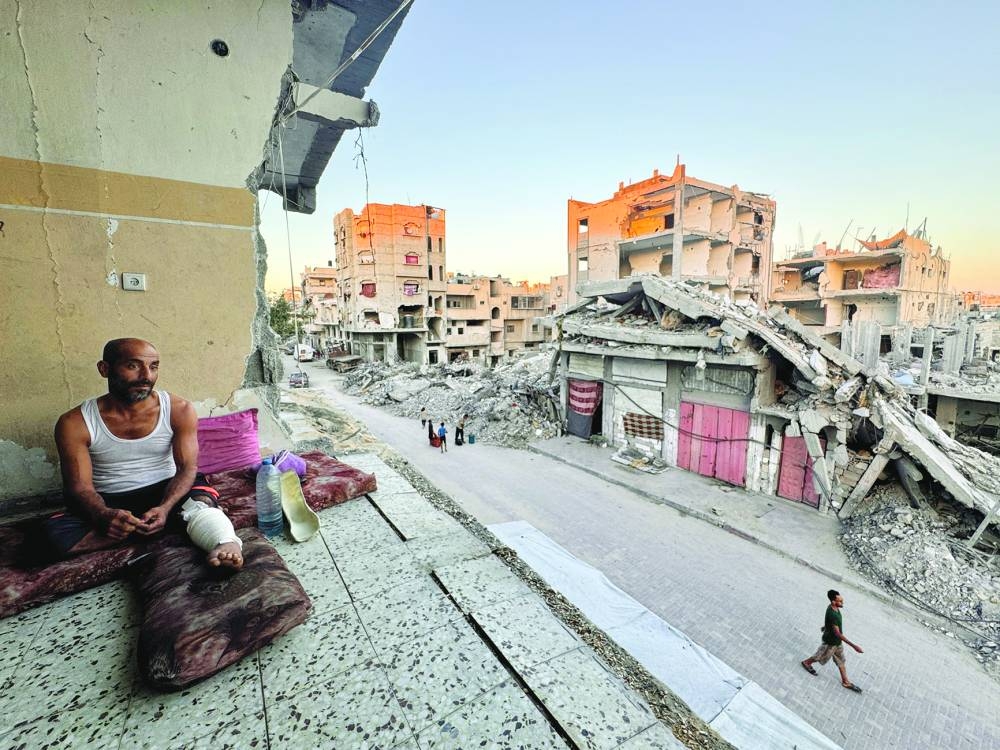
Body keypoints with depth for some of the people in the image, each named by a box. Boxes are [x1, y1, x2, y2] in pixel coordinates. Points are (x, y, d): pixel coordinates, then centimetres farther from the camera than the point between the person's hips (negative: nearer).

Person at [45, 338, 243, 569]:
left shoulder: (179, 410, -9)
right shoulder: (74, 423, -8)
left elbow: (187, 468, -11)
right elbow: (79, 486, -10)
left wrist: (164, 508, -31)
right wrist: (104, 515, -33)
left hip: (163, 493, -1)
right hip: (108, 503, 2)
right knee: (56, 531, -29)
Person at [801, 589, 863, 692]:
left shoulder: (834, 608, -10)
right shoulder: (832, 615, -39)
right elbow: (838, 633, -34)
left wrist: (825, 626, 28)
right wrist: (853, 645, -33)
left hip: (837, 641, 8)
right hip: (831, 642, -8)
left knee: (841, 661, 22)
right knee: (821, 657, 16)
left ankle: (845, 682, 39)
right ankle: (806, 663, 38)